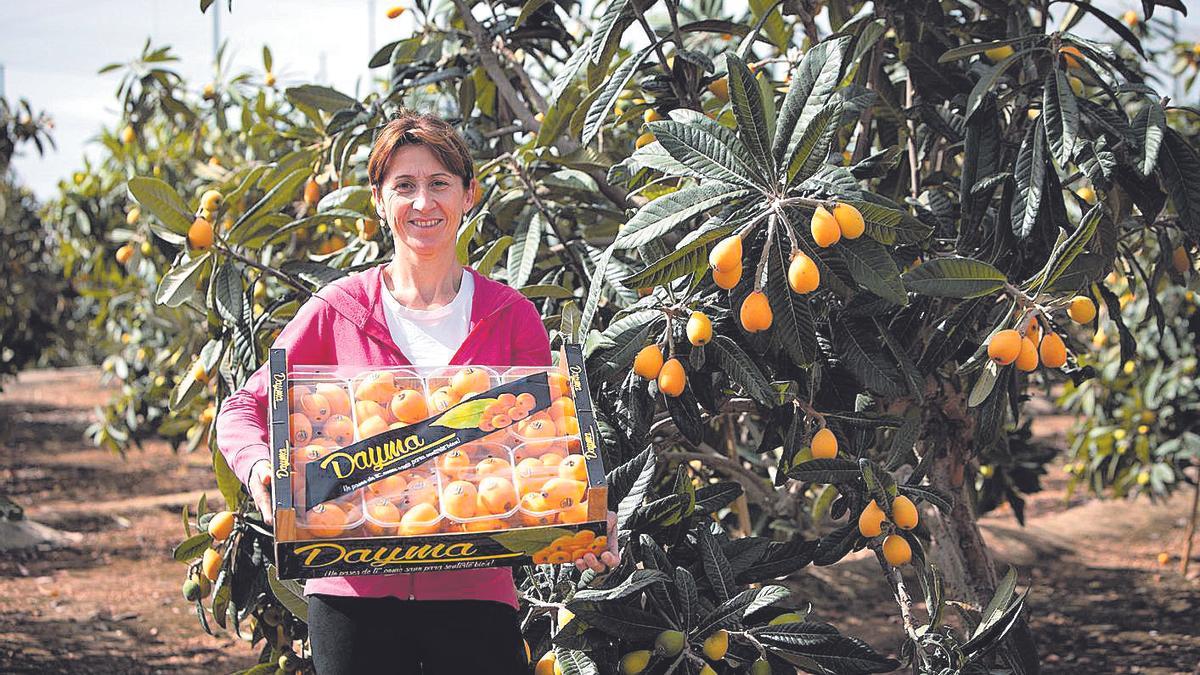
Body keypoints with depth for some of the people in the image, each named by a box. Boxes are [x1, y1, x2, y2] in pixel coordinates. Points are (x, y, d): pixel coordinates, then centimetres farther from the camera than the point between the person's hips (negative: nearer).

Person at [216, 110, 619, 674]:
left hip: (474, 594, 0)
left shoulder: (511, 317, 5)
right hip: (355, 592, 0)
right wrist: (260, 467, -16)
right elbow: (245, 407, 7)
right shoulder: (339, 310, 3)